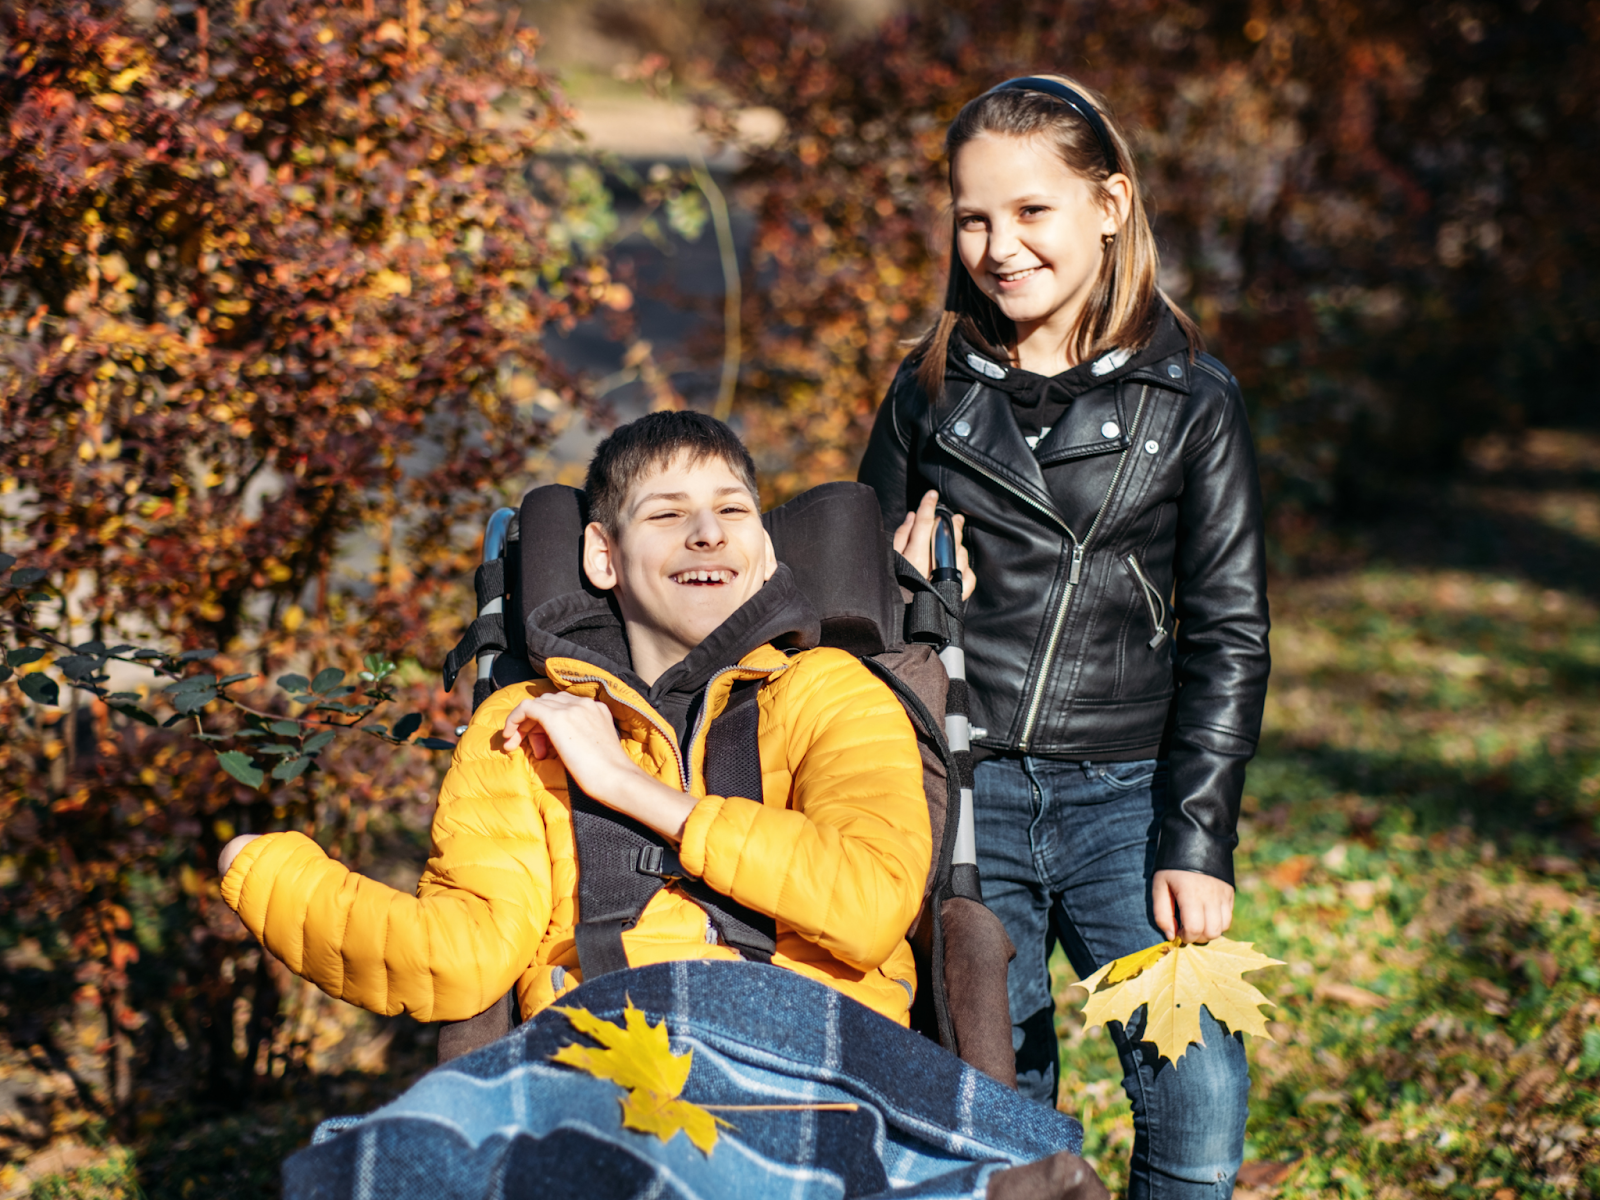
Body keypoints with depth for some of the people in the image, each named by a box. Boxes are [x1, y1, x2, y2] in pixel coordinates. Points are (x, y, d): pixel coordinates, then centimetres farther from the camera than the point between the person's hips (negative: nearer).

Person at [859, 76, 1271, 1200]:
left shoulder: (1192, 400, 1)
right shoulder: (931, 394, 8)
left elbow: (1229, 634, 1)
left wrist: (1198, 843, -5)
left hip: (1127, 796, -2)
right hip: (960, 795, 2)